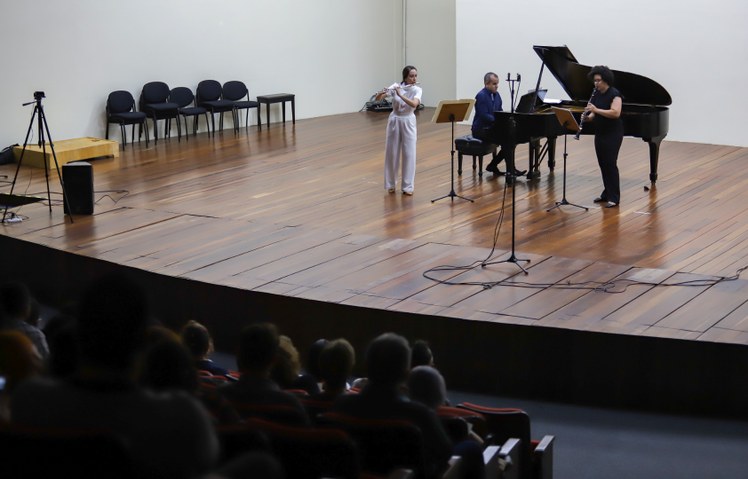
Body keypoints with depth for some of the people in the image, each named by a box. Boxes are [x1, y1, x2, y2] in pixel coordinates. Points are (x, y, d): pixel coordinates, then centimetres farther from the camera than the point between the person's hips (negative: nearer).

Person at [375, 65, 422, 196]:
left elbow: (414, 104, -28)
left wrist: (400, 95, -33)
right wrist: (381, 93, -32)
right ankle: (391, 184, 20)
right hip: (394, 121, 1)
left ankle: (407, 186, 4)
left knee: (409, 154, -2)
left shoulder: (417, 90, -8)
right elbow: (378, 99, -10)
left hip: (408, 122, -1)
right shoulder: (396, 86, -6)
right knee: (392, 153, 6)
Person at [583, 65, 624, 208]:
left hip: (613, 134, -8)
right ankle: (607, 193, 20)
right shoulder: (596, 94, 8)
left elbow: (616, 113, -26)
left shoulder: (614, 94, -15)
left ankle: (614, 197, -6)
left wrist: (596, 110, -29)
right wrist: (588, 117, -10)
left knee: (610, 164, -9)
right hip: (600, 134, 8)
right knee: (603, 164, 10)